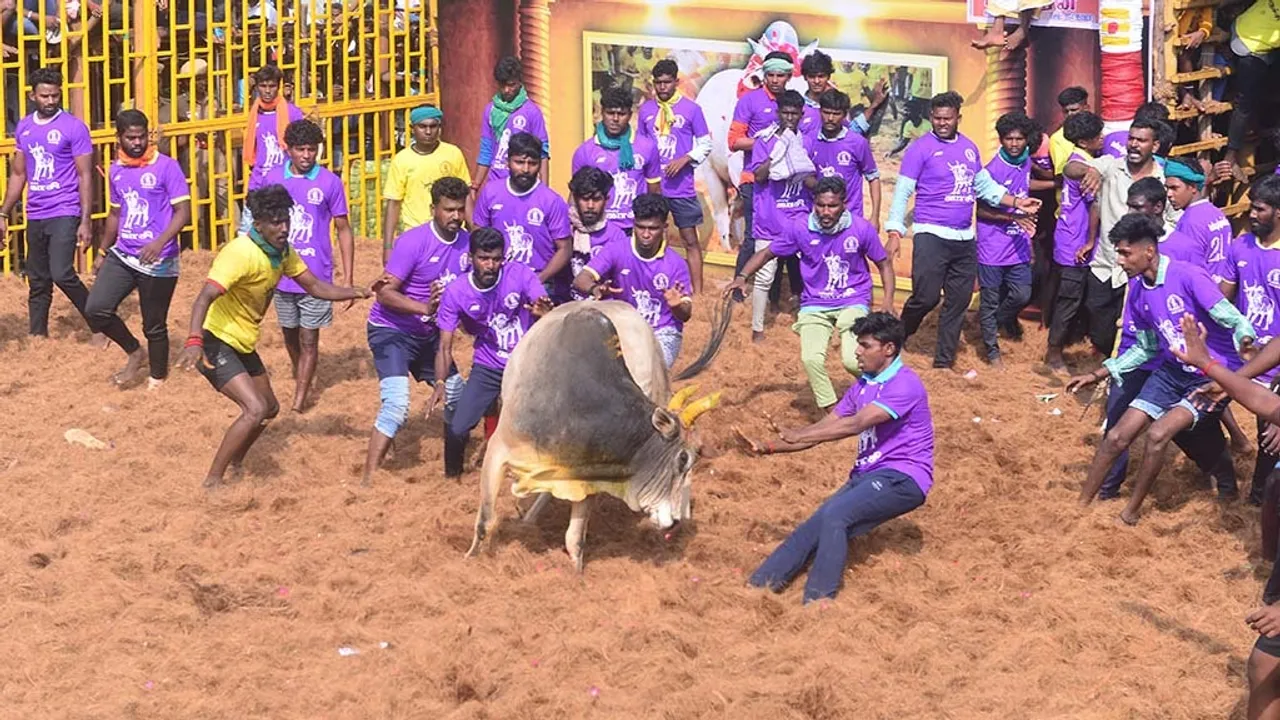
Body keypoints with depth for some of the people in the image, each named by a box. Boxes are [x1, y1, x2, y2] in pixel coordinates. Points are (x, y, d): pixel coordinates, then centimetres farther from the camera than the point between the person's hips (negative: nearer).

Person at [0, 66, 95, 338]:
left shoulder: (74, 127, -6)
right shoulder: (24, 127, 11)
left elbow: (85, 176, -7)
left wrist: (85, 221, -13)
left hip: (64, 214, -6)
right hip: (35, 215, 6)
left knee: (62, 274, -18)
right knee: (38, 283, 9)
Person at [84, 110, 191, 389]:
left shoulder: (167, 167, -9)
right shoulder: (116, 170, 9)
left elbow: (183, 211, -14)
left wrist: (160, 242, -29)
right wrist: (103, 251, 24)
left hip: (157, 261, -5)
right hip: (122, 255, 5)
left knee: (154, 326, 2)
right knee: (96, 309, -8)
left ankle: (157, 381, 23)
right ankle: (135, 353, 15)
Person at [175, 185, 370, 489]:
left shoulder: (282, 252, -1)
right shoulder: (242, 253, -28)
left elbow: (315, 286, 7)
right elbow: (205, 297, -38)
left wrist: (355, 292, -9)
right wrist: (194, 341, -53)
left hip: (242, 345, 10)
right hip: (216, 343, -10)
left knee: (270, 408, 21)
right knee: (255, 409, -22)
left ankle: (234, 467, 41)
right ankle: (212, 483, -14)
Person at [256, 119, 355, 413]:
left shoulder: (329, 182, -7)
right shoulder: (273, 178, -1)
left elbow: (343, 230, -1)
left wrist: (348, 278, -5)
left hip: (316, 276, -3)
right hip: (281, 275, 3)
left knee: (308, 340, -1)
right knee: (290, 335, 17)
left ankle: (299, 401, 3)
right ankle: (301, 381, 41)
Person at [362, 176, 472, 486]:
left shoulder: (466, 243, -3)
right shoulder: (413, 242, -22)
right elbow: (386, 293, -25)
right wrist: (425, 307, -38)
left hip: (429, 333, 7)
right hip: (391, 330, -7)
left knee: (457, 397, 17)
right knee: (396, 406, -22)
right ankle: (368, 481, -19)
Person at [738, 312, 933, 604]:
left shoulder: (905, 384, -12)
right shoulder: (863, 386, 16)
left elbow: (857, 424, -22)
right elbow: (823, 427, 14)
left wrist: (799, 436, -24)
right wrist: (769, 448, 4)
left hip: (902, 478, -8)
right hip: (866, 476, 8)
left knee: (834, 514, -28)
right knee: (815, 525, -9)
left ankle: (818, 601, -29)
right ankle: (759, 586, -16)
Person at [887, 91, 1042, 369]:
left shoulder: (969, 147, 12)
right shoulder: (921, 149, -6)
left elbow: (985, 185, 22)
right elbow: (902, 192, -8)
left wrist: (1016, 202, 10)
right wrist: (895, 232, -17)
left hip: (965, 239, 6)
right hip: (931, 235, -6)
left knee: (958, 302, 8)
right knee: (926, 297, -12)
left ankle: (944, 361, 17)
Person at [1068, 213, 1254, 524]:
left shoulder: (1189, 277, -21)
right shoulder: (1138, 294, 2)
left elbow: (1236, 321, -23)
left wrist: (1245, 343, -46)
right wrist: (1097, 375, 13)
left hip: (1212, 378, -7)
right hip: (1172, 372, 7)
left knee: (1158, 434, -23)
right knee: (1117, 437, -2)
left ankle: (1131, 512, -5)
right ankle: (1081, 506, 10)